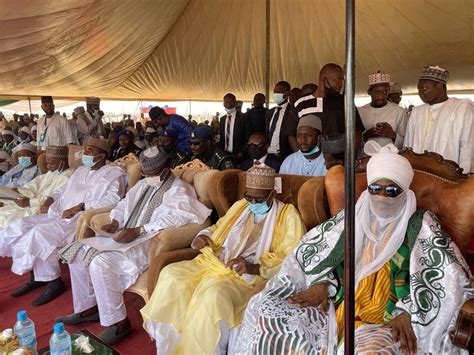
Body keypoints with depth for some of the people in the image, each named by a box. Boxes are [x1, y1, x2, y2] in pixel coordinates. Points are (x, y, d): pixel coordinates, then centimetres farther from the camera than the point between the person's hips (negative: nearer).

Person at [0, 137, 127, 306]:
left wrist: (79, 207, -21)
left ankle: (54, 281, -9)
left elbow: (113, 199, -17)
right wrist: (50, 199, 6)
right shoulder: (80, 170, 25)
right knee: (18, 226, -5)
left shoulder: (114, 173, -1)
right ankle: (36, 275, 7)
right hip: (58, 214, 9)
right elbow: (63, 189, 29)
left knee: (41, 233, -28)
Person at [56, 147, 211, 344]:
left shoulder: (178, 190, -9)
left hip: (151, 243, -9)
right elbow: (124, 204, 23)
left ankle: (118, 322, -12)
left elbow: (174, 219, -25)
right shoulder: (143, 184, 18)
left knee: (101, 262, -27)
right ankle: (89, 307, 15)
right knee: (78, 250, 2)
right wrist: (115, 222, 1)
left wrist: (137, 230, -29)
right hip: (127, 237, 9)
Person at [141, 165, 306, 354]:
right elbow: (219, 228, 31)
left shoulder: (288, 215, -1)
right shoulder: (240, 206, 18)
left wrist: (254, 267, -23)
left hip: (251, 275, -6)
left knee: (214, 294, -35)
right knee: (171, 275, -14)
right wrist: (203, 236, 8)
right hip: (216, 262, 6)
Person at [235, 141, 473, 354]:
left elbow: (449, 275, -9)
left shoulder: (420, 225, 2)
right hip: (335, 308, 4)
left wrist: (407, 313, -19)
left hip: (385, 322, -3)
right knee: (264, 308, -10)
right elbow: (312, 248, 9)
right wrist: (322, 283, -7)